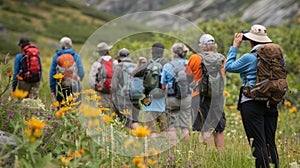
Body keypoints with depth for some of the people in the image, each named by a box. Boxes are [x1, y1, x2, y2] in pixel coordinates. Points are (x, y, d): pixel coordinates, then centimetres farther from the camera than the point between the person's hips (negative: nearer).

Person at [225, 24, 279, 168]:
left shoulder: (249, 58, -11)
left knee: (258, 143, -4)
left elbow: (229, 66, 1)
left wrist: (235, 46, 6)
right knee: (270, 142, 12)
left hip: (251, 104, -6)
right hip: (271, 103, 6)